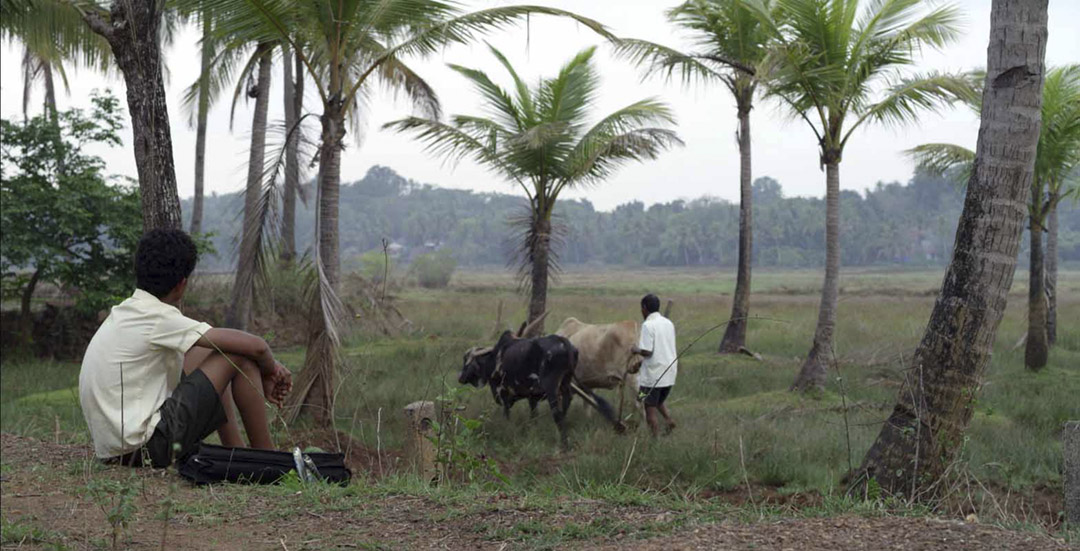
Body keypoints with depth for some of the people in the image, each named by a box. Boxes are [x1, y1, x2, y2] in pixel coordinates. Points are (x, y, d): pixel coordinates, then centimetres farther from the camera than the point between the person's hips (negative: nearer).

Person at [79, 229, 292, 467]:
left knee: (204, 352, 21)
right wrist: (270, 369, 6)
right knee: (240, 357, -5)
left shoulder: (124, 313, 12)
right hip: (144, 449, -9)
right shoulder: (158, 318, -15)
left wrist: (259, 381, 19)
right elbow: (254, 346, -16)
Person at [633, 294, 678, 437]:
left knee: (650, 407, 4)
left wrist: (636, 350, -1)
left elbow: (647, 351, -20)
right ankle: (668, 419, 3)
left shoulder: (648, 325, -15)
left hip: (653, 374, -7)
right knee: (660, 401, 25)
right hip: (669, 372, 7)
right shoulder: (668, 323, 7)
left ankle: (656, 437, 5)